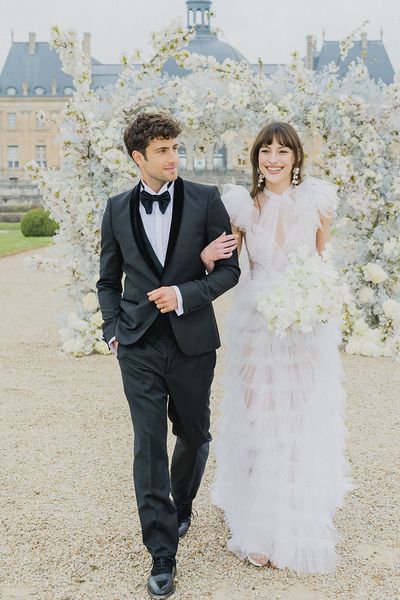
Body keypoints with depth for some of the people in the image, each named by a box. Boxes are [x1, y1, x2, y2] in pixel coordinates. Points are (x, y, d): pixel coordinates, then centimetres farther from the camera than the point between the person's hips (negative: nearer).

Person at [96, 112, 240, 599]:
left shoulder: (205, 200, -2)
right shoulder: (117, 210, 5)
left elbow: (229, 268, -1)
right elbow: (108, 279, 14)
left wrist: (184, 294, -15)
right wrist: (113, 328, 2)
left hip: (192, 341, 0)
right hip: (139, 345, 0)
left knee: (194, 436, 15)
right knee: (149, 445, -4)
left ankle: (181, 507, 45)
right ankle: (162, 556, 5)